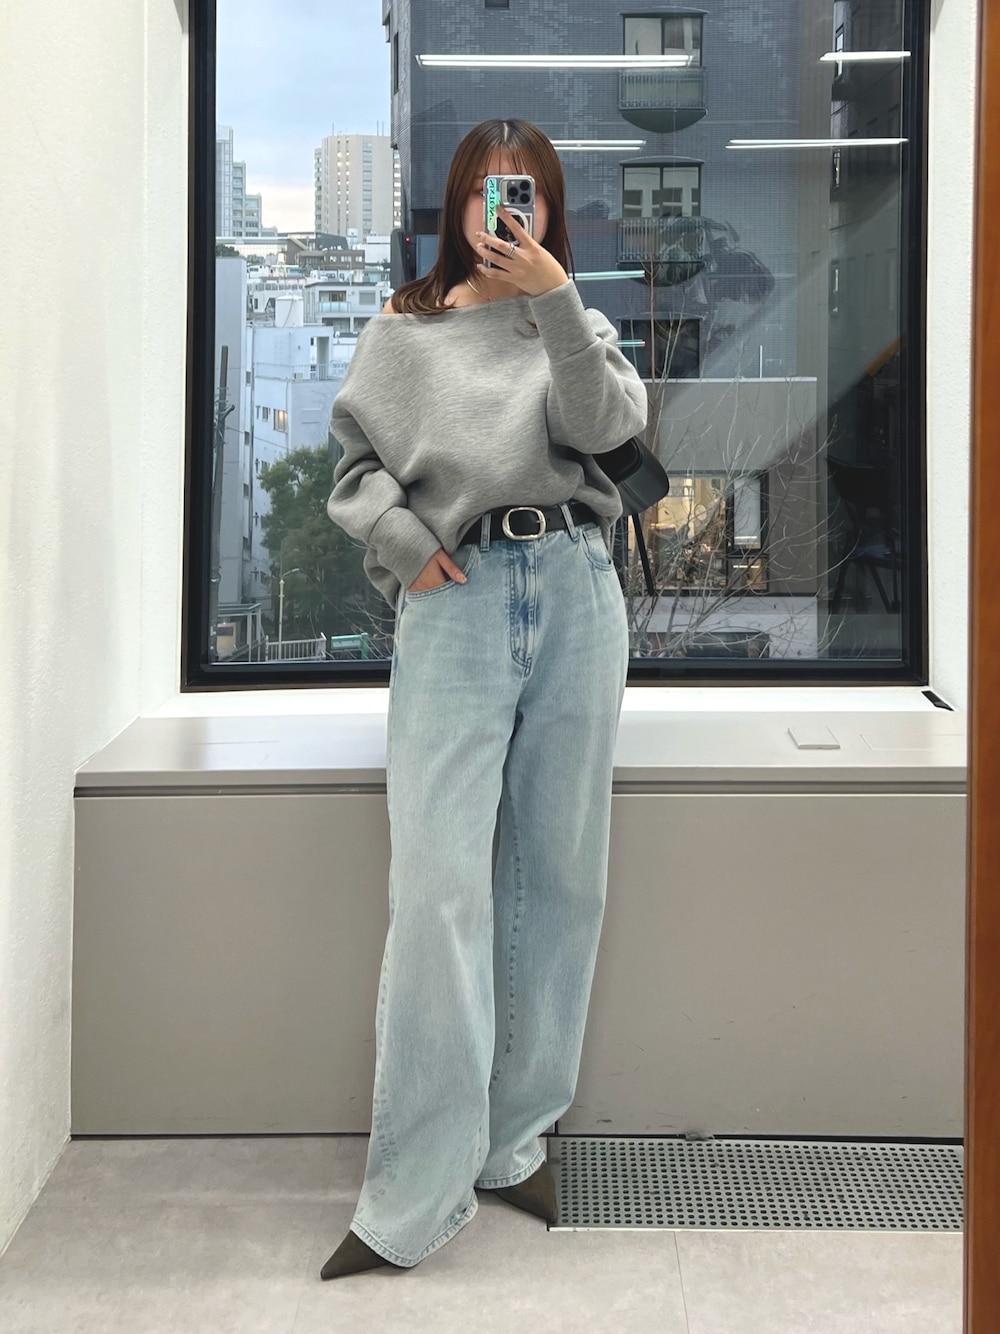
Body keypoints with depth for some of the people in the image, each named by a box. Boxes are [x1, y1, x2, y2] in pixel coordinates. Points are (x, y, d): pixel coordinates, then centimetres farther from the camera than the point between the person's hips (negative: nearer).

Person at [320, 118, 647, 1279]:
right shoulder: (403, 329, 14)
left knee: (559, 875, 4)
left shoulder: (575, 322, 17)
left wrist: (555, 297, -11)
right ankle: (415, 1197, -6)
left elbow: (605, 422, -3)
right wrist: (406, 545, -6)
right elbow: (355, 464, 11)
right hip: (455, 604, -2)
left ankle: (513, 1142, 16)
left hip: (574, 593, 3)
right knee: (439, 883, -11)